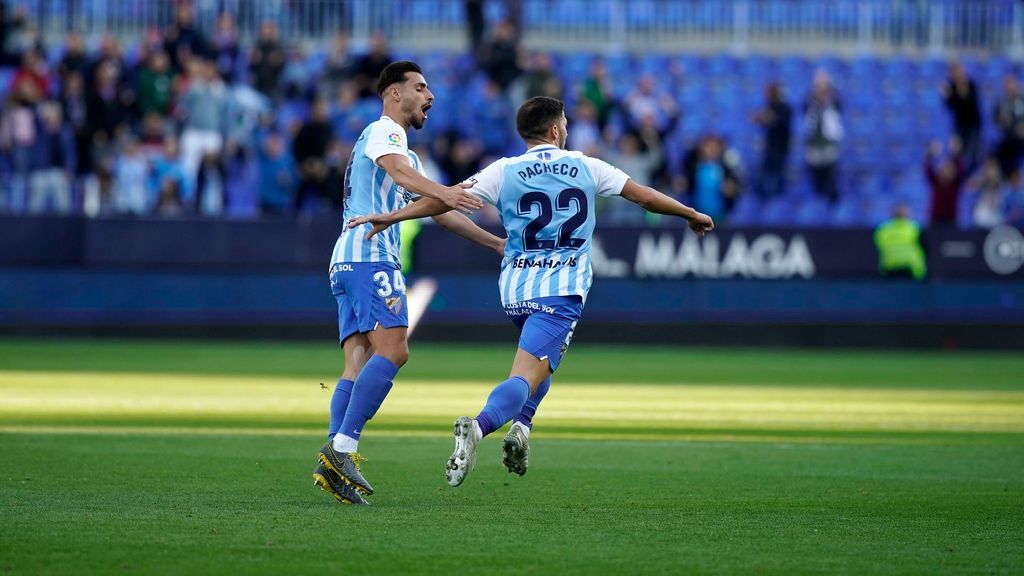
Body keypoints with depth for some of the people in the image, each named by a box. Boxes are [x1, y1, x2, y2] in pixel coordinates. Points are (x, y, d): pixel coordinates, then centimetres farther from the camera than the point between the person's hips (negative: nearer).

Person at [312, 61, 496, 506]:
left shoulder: (405, 151, 31)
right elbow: (397, 171, -22)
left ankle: (333, 461, -16)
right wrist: (441, 191, -42)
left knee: (359, 365, -3)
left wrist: (497, 243, 35)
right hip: (370, 256, -10)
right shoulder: (382, 131, 1)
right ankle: (342, 447, -28)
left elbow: (440, 213, 36)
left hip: (348, 263, 10)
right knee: (392, 350, -20)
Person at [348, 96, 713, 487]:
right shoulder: (586, 168, 5)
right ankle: (480, 425, -40)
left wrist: (390, 217, 3)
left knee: (545, 356, 30)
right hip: (562, 289, -3)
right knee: (526, 377, -12)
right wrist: (692, 215, 28)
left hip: (515, 289, 3)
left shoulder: (504, 172, 3)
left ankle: (521, 425, 7)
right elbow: (645, 196, 13)